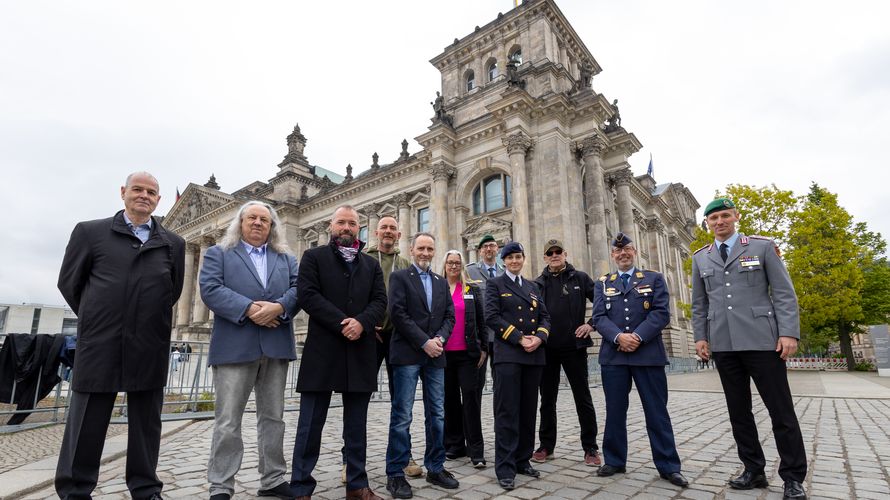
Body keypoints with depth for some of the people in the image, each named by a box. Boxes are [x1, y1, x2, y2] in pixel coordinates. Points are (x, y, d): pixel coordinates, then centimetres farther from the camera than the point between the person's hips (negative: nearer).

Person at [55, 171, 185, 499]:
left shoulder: (173, 244, 9)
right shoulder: (90, 232, 6)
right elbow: (69, 282, 9)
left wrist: (150, 323, 14)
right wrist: (96, 321, 12)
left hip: (150, 348, 2)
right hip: (100, 345, -1)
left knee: (146, 421, 10)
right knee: (87, 420, 7)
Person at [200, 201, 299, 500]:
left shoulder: (287, 259, 16)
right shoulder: (218, 254, 9)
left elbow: (298, 290, 3)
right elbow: (210, 289, -7)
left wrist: (278, 306, -17)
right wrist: (249, 309, -18)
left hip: (276, 346, 3)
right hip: (235, 346, -3)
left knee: (273, 417, 11)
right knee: (228, 421, 2)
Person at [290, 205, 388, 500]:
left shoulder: (372, 264, 15)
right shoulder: (313, 257, 5)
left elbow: (380, 301, 5)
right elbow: (307, 295, -8)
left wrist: (361, 323, -15)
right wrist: (342, 324, -16)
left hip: (361, 352, 3)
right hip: (322, 351, -3)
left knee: (357, 425, 12)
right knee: (311, 424, 4)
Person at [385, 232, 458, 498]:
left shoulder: (441, 282, 16)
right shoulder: (399, 277, 1)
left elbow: (449, 315, 11)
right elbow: (398, 313, -10)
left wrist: (440, 339, -8)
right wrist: (424, 342, -14)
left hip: (435, 355, 5)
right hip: (407, 354, -5)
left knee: (437, 415, 10)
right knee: (402, 416, -1)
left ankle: (435, 468, 22)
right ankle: (395, 474, 10)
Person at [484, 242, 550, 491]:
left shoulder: (533, 286, 18)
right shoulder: (495, 284, 3)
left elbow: (545, 317, 12)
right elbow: (492, 317, -9)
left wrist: (539, 338, -8)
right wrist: (519, 338, -15)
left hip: (534, 355, 5)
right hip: (508, 354, -5)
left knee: (528, 410, 10)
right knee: (507, 411, -4)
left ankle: (523, 460, 23)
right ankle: (505, 468, 4)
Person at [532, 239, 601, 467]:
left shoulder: (580, 278, 3)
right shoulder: (538, 283, 6)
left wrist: (592, 324, -6)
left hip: (574, 347, -1)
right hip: (547, 349, 2)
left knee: (583, 398, 5)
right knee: (547, 400, 10)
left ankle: (590, 447, 18)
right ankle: (546, 445, 22)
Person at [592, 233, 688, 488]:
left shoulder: (654, 278, 9)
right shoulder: (603, 283, 12)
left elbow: (661, 313, -3)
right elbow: (599, 316, 1)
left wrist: (638, 337, -15)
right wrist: (618, 337, -16)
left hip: (648, 354, -1)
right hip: (613, 355, 1)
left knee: (657, 411, 5)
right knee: (615, 410, 8)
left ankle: (668, 466, 16)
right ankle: (614, 461, 20)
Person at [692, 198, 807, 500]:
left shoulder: (763, 246, 3)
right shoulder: (700, 257, 12)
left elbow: (784, 293, -1)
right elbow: (699, 304, 13)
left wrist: (789, 332, -10)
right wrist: (700, 337, 5)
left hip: (761, 340, -3)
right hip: (723, 345, 3)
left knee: (781, 410, 2)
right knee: (738, 411, 9)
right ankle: (754, 471, 20)